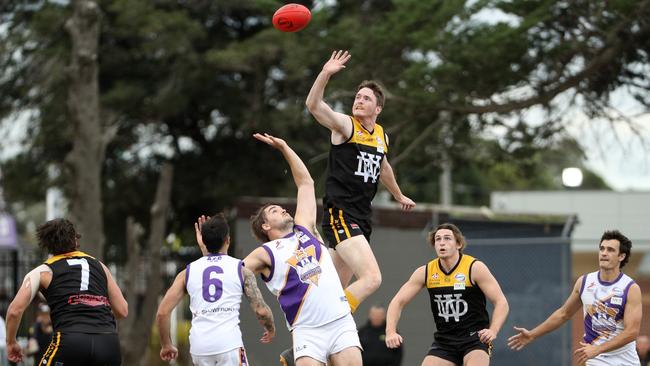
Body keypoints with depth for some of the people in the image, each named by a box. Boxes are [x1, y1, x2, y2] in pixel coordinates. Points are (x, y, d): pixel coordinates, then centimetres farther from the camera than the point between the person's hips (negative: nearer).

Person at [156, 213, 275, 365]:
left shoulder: (188, 272, 13)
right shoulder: (241, 270, 7)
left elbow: (162, 313, 9)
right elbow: (261, 311, 4)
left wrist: (166, 345, 23)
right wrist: (271, 329, 26)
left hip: (199, 347, 3)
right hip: (229, 344, -3)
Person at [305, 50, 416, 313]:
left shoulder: (381, 135, 16)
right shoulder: (345, 125, -5)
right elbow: (313, 105, -24)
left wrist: (399, 196, 51)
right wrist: (325, 74, -38)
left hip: (361, 219, 8)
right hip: (339, 215, -8)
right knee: (372, 278, -24)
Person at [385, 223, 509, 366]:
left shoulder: (475, 268, -9)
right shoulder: (425, 272, 1)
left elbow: (501, 303, -9)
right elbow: (398, 302, 5)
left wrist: (493, 331, -26)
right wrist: (391, 332, -12)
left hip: (475, 337, -4)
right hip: (443, 341, 4)